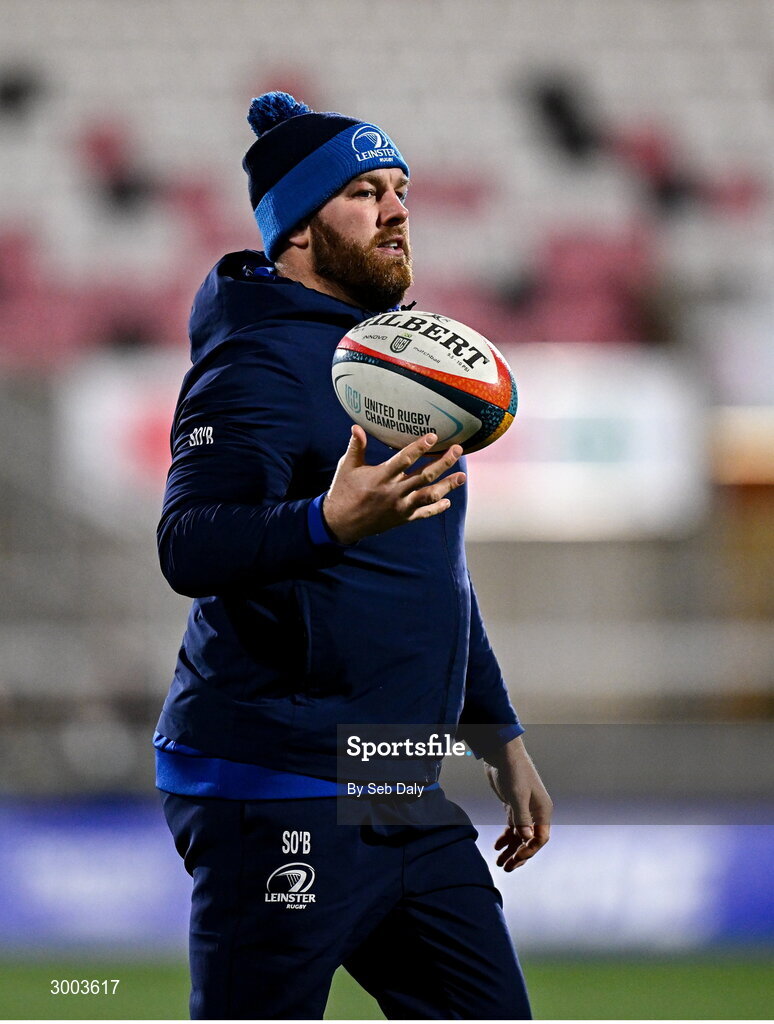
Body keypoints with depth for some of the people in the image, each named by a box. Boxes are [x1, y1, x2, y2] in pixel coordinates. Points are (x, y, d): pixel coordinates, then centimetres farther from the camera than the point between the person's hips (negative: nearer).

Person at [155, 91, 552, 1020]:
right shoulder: (260, 361, -11)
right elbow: (189, 545, -26)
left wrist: (499, 741, 25)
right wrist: (330, 523, -43)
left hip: (406, 798, 9)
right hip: (278, 796, -9)